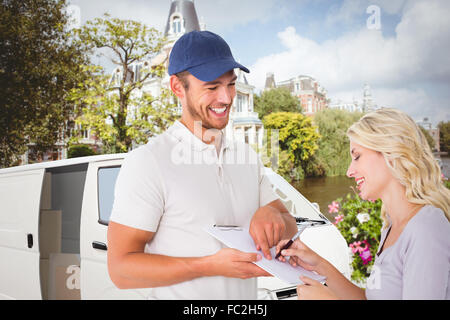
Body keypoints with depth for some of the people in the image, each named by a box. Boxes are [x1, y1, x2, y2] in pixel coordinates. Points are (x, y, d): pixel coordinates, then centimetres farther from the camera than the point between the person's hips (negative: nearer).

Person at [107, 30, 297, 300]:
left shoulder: (246, 156, 1)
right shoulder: (147, 163, -18)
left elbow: (290, 229, 4)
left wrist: (271, 214, -18)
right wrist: (211, 265, -28)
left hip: (247, 295, 6)